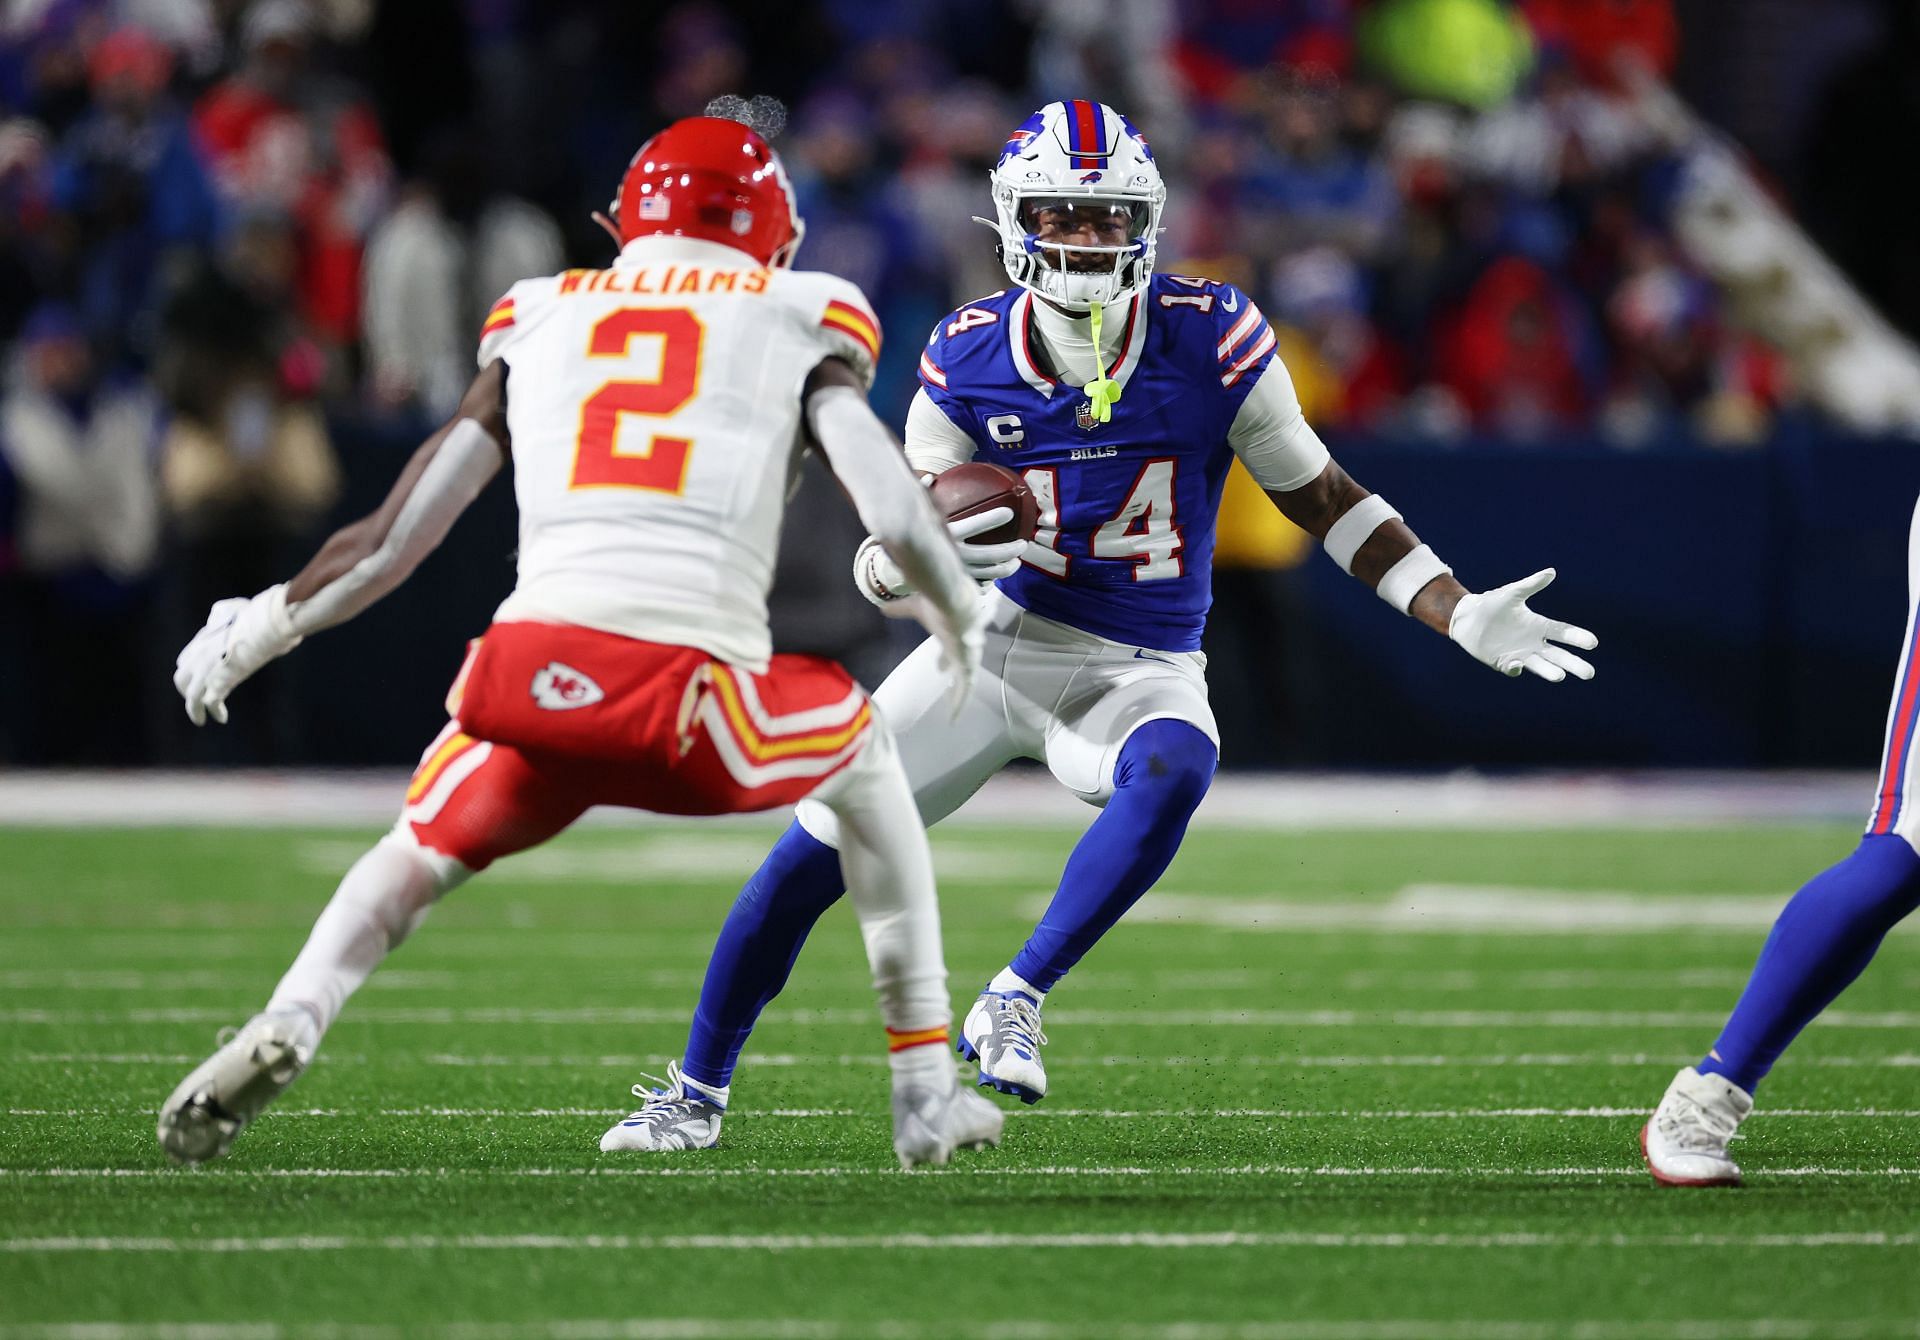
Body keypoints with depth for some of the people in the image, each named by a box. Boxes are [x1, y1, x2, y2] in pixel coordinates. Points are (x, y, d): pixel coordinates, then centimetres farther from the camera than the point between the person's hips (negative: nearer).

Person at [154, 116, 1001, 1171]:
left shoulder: (537, 322, 23)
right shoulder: (799, 324, 18)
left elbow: (391, 541, 22)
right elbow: (895, 514, 5)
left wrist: (262, 627, 37)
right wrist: (959, 616, 26)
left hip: (535, 666, 1)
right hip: (694, 702, -1)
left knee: (420, 854, 29)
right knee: (865, 755, 30)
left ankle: (289, 1023, -2)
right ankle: (925, 1093, 27)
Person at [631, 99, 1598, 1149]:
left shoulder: (1209, 342, -13)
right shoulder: (968, 362, -10)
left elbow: (1325, 501, -3)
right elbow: (885, 565, -5)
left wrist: (1465, 619, -9)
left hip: (1139, 675, -1)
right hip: (998, 641, 1)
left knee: (1173, 771, -37)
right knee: (814, 853, -6)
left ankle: (1014, 1002, -23)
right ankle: (696, 1091, 14)